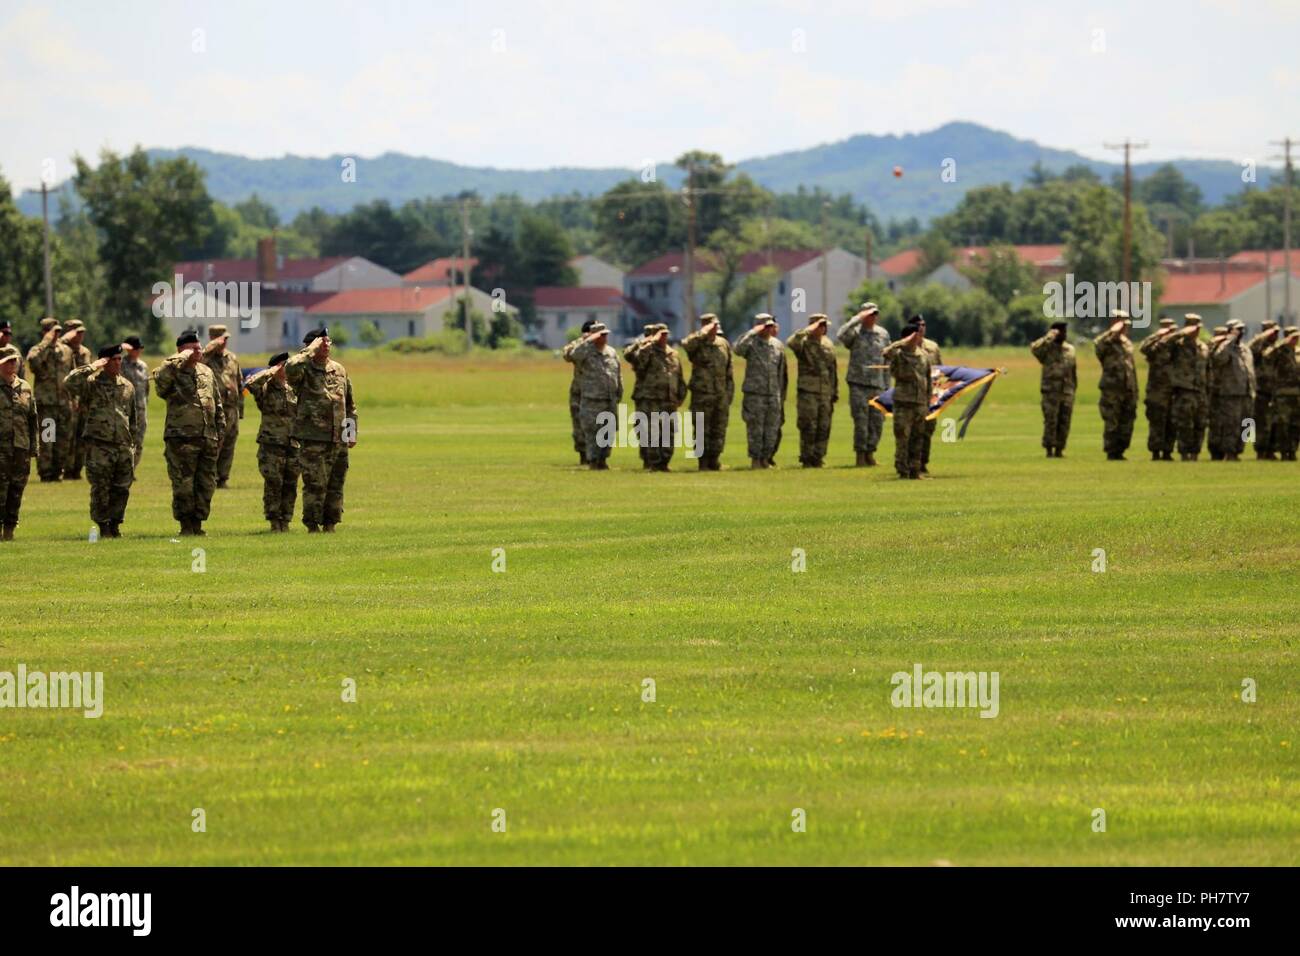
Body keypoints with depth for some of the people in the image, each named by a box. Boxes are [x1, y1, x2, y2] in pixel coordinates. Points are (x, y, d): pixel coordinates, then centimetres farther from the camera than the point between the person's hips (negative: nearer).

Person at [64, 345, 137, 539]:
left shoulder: (127, 387, 15)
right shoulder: (92, 384, -2)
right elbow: (69, 382, -23)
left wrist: (133, 444, 19)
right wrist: (92, 368, -19)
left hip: (124, 447, 5)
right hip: (99, 448, -5)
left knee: (122, 490, 5)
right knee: (100, 490, -2)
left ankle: (115, 525, 15)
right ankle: (103, 527, 6)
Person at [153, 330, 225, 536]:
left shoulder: (206, 372, 16)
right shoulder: (173, 373, -4)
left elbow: (218, 404, 22)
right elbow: (161, 376, -30)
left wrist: (220, 430, 16)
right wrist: (181, 358, -23)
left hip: (208, 439, 6)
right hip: (182, 439, -6)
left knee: (206, 485, 9)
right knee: (183, 485, -3)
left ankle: (198, 524, 18)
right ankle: (186, 526, 4)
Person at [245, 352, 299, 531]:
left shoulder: (293, 390, 14)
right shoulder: (266, 389, -4)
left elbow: (301, 415, 24)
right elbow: (251, 383, -25)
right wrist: (272, 372, -18)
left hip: (292, 444, 5)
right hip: (271, 444, -5)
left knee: (290, 486, 6)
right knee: (273, 484, -8)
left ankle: (285, 521, 13)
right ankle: (274, 522, -2)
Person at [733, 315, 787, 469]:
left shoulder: (778, 345, 11)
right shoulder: (751, 343, -3)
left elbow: (782, 372, 15)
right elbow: (739, 349, -27)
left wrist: (782, 394, 14)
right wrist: (753, 333, -21)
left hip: (774, 394, 4)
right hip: (754, 394, -4)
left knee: (773, 428, 5)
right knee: (755, 429, -2)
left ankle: (766, 458, 16)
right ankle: (755, 459, 5)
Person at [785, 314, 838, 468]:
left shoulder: (828, 344, 14)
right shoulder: (804, 343, -3)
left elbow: (834, 369, 19)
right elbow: (791, 343, -28)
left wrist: (835, 392, 17)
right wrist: (807, 331, -25)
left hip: (825, 392, 5)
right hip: (808, 392, -5)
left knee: (824, 427, 5)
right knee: (808, 428, -5)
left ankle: (818, 458, 12)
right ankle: (806, 459, 1)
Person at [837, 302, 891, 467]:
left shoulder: (883, 334, 12)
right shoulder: (855, 332, -1)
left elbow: (887, 361, 17)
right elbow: (841, 336, -25)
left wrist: (886, 386, 13)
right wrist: (858, 319, -18)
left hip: (877, 385, 4)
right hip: (858, 384, -4)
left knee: (877, 421, 3)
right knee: (861, 422, -5)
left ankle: (870, 453, 16)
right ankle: (860, 455, 2)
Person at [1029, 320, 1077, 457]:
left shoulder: (1070, 349, 13)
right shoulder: (1047, 348, -2)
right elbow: (1034, 348, -25)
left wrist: (1074, 387, 15)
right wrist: (1048, 338, -21)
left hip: (1067, 393, 5)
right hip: (1051, 392, -5)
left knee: (1064, 423, 3)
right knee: (1051, 422, -6)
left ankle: (1059, 450, 10)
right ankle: (1049, 450, -2)